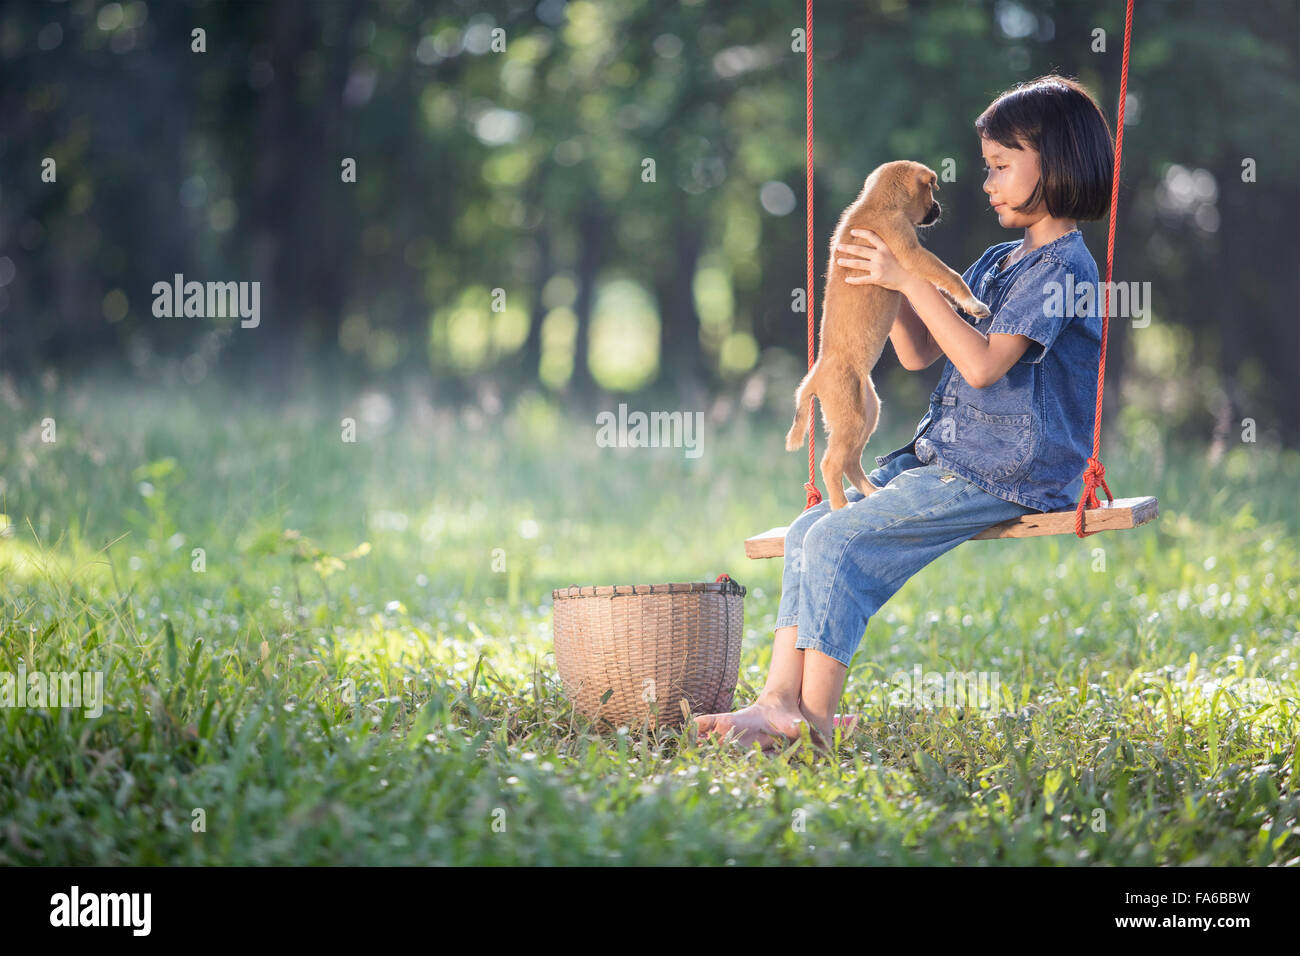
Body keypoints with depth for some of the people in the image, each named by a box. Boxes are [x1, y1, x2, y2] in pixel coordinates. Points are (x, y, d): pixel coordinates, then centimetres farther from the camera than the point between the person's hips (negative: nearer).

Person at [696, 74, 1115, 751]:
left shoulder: (1062, 268, -10)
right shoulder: (998, 263, 18)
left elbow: (983, 363, -21)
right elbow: (918, 355, 19)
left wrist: (913, 280, -18)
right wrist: (889, 272, 6)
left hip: (1003, 476, -9)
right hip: (945, 460, 9)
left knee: (839, 542, -20)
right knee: (808, 532, -4)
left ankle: (815, 722, -16)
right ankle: (779, 701, -12)